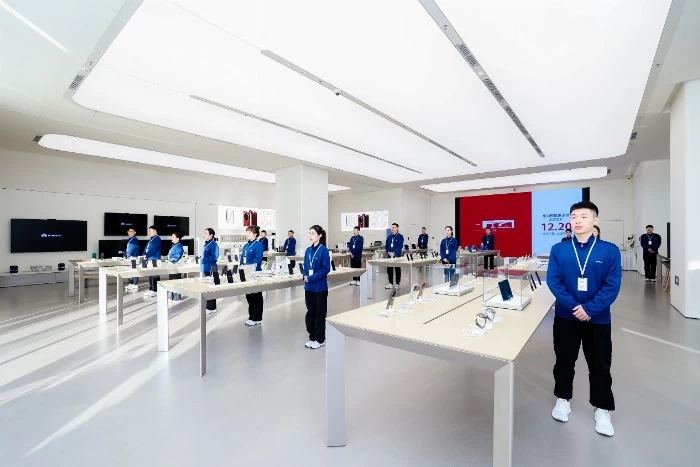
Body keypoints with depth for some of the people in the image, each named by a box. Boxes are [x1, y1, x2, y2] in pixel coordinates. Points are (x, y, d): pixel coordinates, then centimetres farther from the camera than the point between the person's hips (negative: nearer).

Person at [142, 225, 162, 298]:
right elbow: (146, 248, 19)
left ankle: (155, 291, -4)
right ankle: (151, 289, 21)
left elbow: (153, 249, -18)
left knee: (155, 276, -7)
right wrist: (144, 255, 4)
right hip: (149, 260, 10)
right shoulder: (150, 239, 20)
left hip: (155, 260, -10)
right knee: (150, 275, 13)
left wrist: (146, 255, -18)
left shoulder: (157, 239, -10)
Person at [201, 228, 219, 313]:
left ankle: (211, 308, 6)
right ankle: (210, 307, 24)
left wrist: (203, 260, -19)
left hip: (210, 269, -9)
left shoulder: (214, 244, -11)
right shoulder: (205, 244, 14)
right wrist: (200, 260, 8)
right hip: (204, 269, 9)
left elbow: (214, 257, -19)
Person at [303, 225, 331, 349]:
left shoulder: (323, 250, -12)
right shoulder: (308, 250, 7)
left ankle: (320, 339, 20)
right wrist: (305, 276, -6)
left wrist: (311, 278, -19)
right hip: (309, 286, 6)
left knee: (319, 313, 6)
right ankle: (312, 337, 28)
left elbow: (326, 269, -16)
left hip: (320, 287, -6)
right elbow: (305, 266, 14)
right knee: (310, 311, 14)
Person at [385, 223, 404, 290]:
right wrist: (388, 252, -7)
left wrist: (394, 253, -22)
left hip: (397, 256, -5)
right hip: (389, 256, 5)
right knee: (389, 269, 6)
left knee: (397, 270, 5)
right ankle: (390, 283, 16)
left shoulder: (400, 237, -3)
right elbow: (386, 246, 12)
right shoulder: (389, 237, 13)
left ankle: (397, 284, 14)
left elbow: (400, 246, -12)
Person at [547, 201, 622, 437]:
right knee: (564, 361, 15)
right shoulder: (559, 249, -5)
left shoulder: (609, 250, -6)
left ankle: (602, 410, 33)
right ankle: (563, 400, 35)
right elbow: (553, 281, -9)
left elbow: (612, 286, -10)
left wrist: (589, 309, -19)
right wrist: (574, 306, -18)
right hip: (565, 316, 1)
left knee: (600, 366, 13)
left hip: (598, 318, 0)